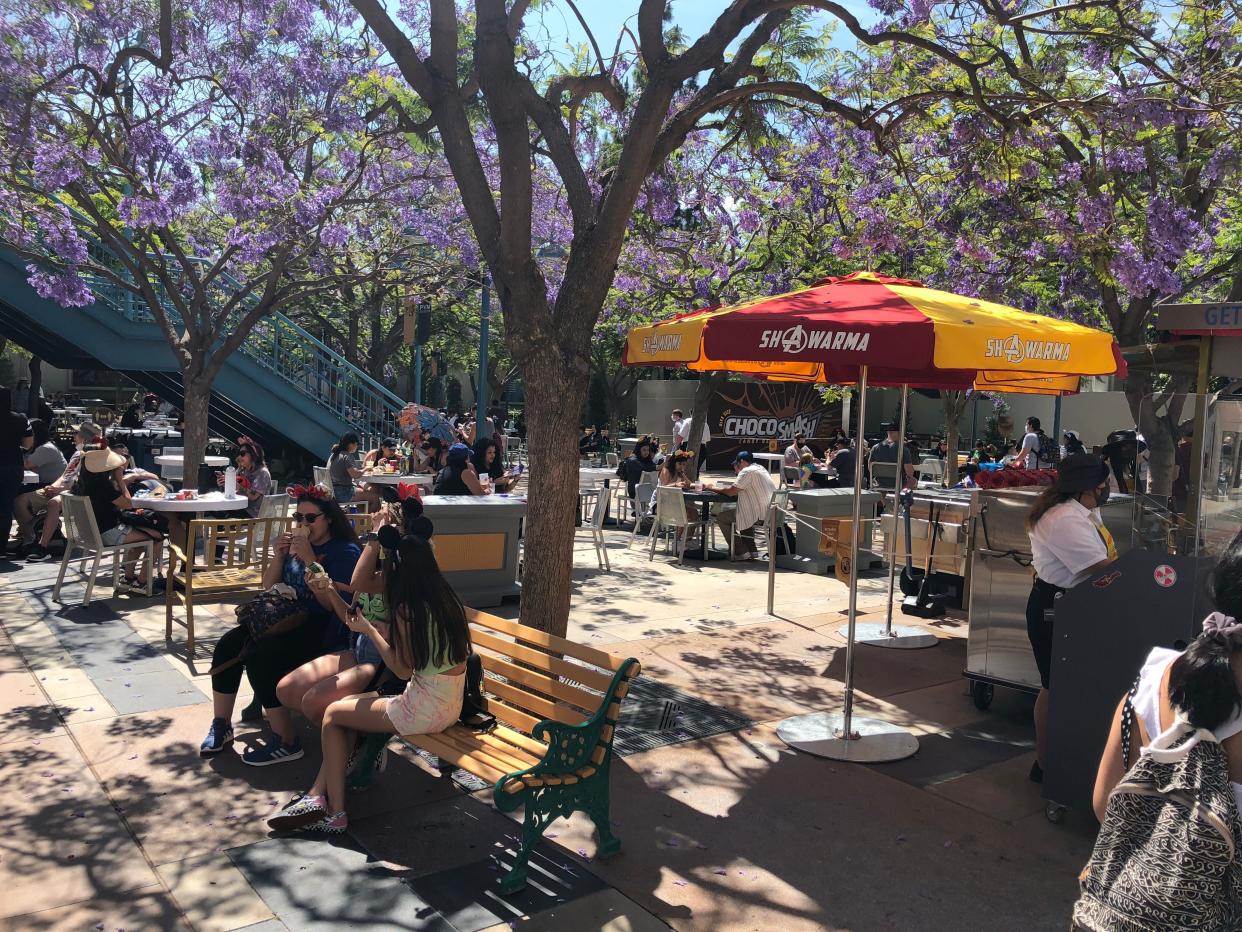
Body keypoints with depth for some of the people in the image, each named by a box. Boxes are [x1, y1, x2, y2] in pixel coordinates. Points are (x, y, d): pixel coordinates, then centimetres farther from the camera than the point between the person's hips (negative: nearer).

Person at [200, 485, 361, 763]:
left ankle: (286, 743, -19)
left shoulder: (345, 551, -10)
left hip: (321, 629, -8)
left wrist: (309, 559, -23)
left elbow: (333, 604, -20)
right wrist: (279, 555, -2)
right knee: (227, 645, -10)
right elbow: (269, 588, 16)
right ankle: (221, 726, 4)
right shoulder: (295, 543, 13)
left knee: (259, 657, -27)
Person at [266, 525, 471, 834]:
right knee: (348, 704, 16)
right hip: (449, 703, 9)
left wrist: (368, 630, -3)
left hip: (425, 710, -8)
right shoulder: (446, 598, 5)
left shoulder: (407, 609, -19)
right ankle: (318, 797, 13)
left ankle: (334, 811, 13)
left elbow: (402, 669, -12)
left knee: (334, 713, 7)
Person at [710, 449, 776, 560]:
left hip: (760, 515, -10)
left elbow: (731, 492, -14)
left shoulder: (747, 472, -13)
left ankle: (741, 552, 4)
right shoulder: (760, 469, 17)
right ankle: (751, 550, 28)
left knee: (721, 516, 1)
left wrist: (713, 488, -1)